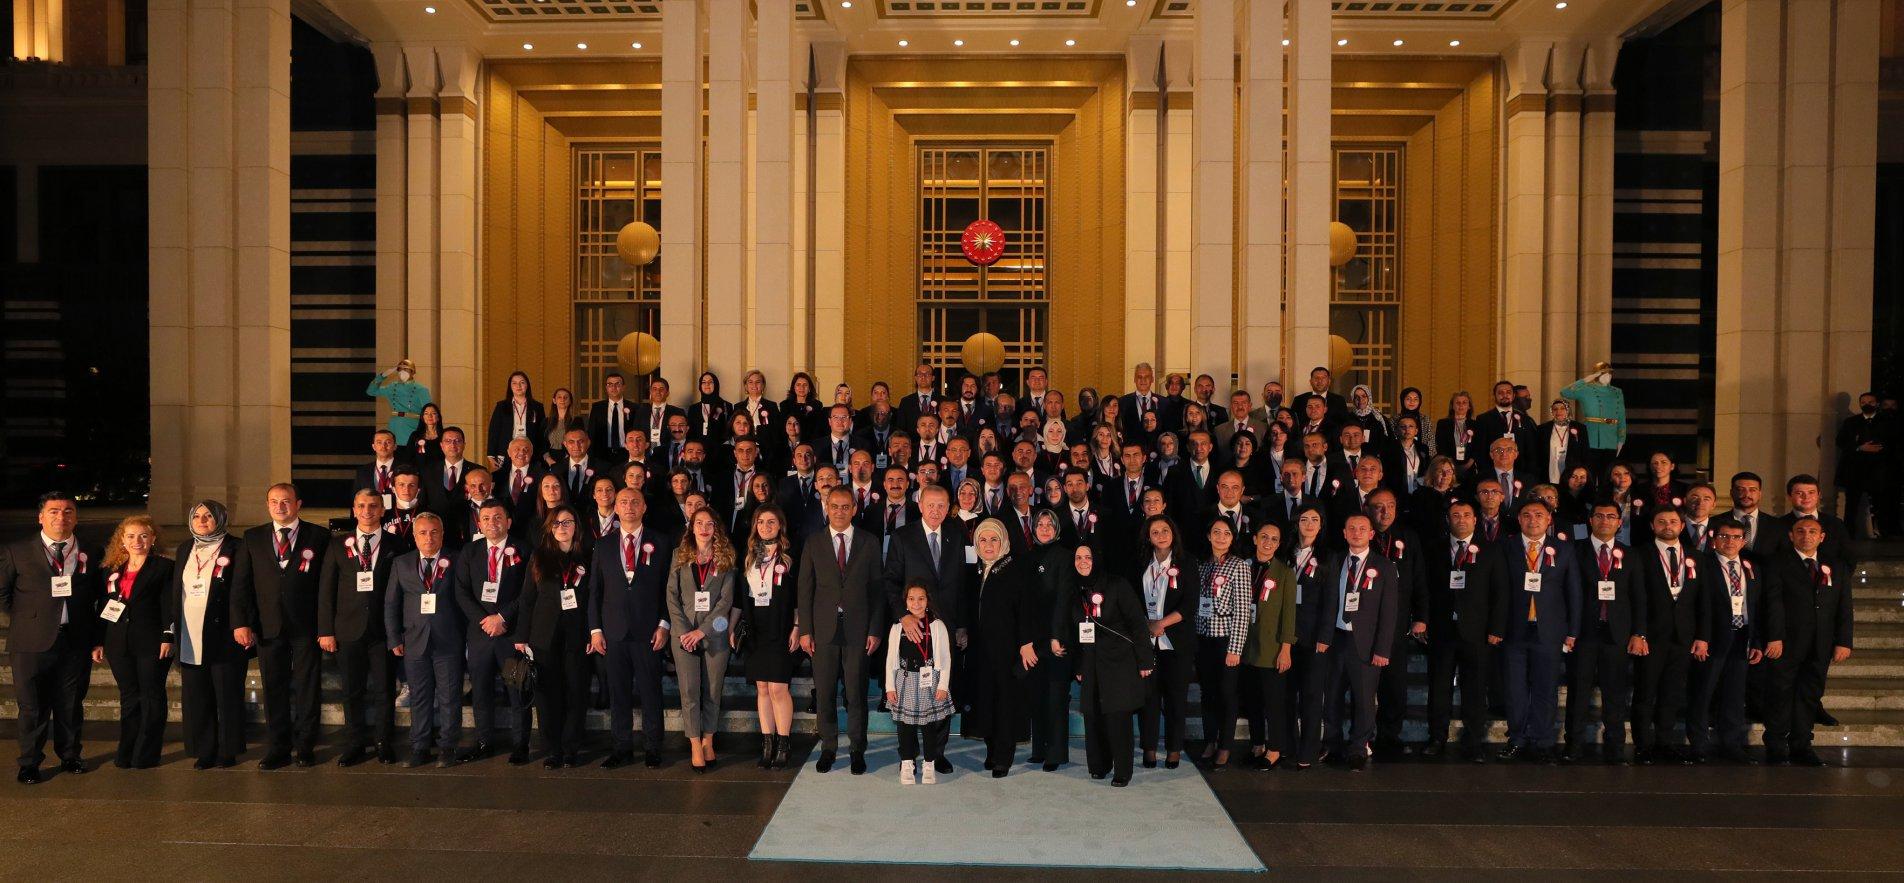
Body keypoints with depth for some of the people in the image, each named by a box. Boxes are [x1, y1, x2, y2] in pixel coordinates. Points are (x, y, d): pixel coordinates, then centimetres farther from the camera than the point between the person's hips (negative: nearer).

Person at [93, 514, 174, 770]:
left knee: (152, 697, 3)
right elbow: (103, 607, 14)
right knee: (129, 698, 10)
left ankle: (145, 755, 10)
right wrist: (97, 642, 9)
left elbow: (169, 605, -8)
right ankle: (126, 753, 17)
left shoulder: (164, 567, -2)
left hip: (151, 643, -4)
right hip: (119, 644, 4)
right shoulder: (112, 570, 13)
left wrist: (168, 638, -14)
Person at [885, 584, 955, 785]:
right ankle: (907, 764, 20)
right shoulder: (897, 627, 2)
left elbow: (945, 658, -1)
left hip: (930, 682, -1)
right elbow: (891, 659, 5)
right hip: (905, 682, 1)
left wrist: (943, 685, -5)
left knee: (930, 724, 4)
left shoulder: (937, 626, -3)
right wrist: (890, 687, 2)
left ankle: (929, 765, 16)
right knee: (905, 724, 7)